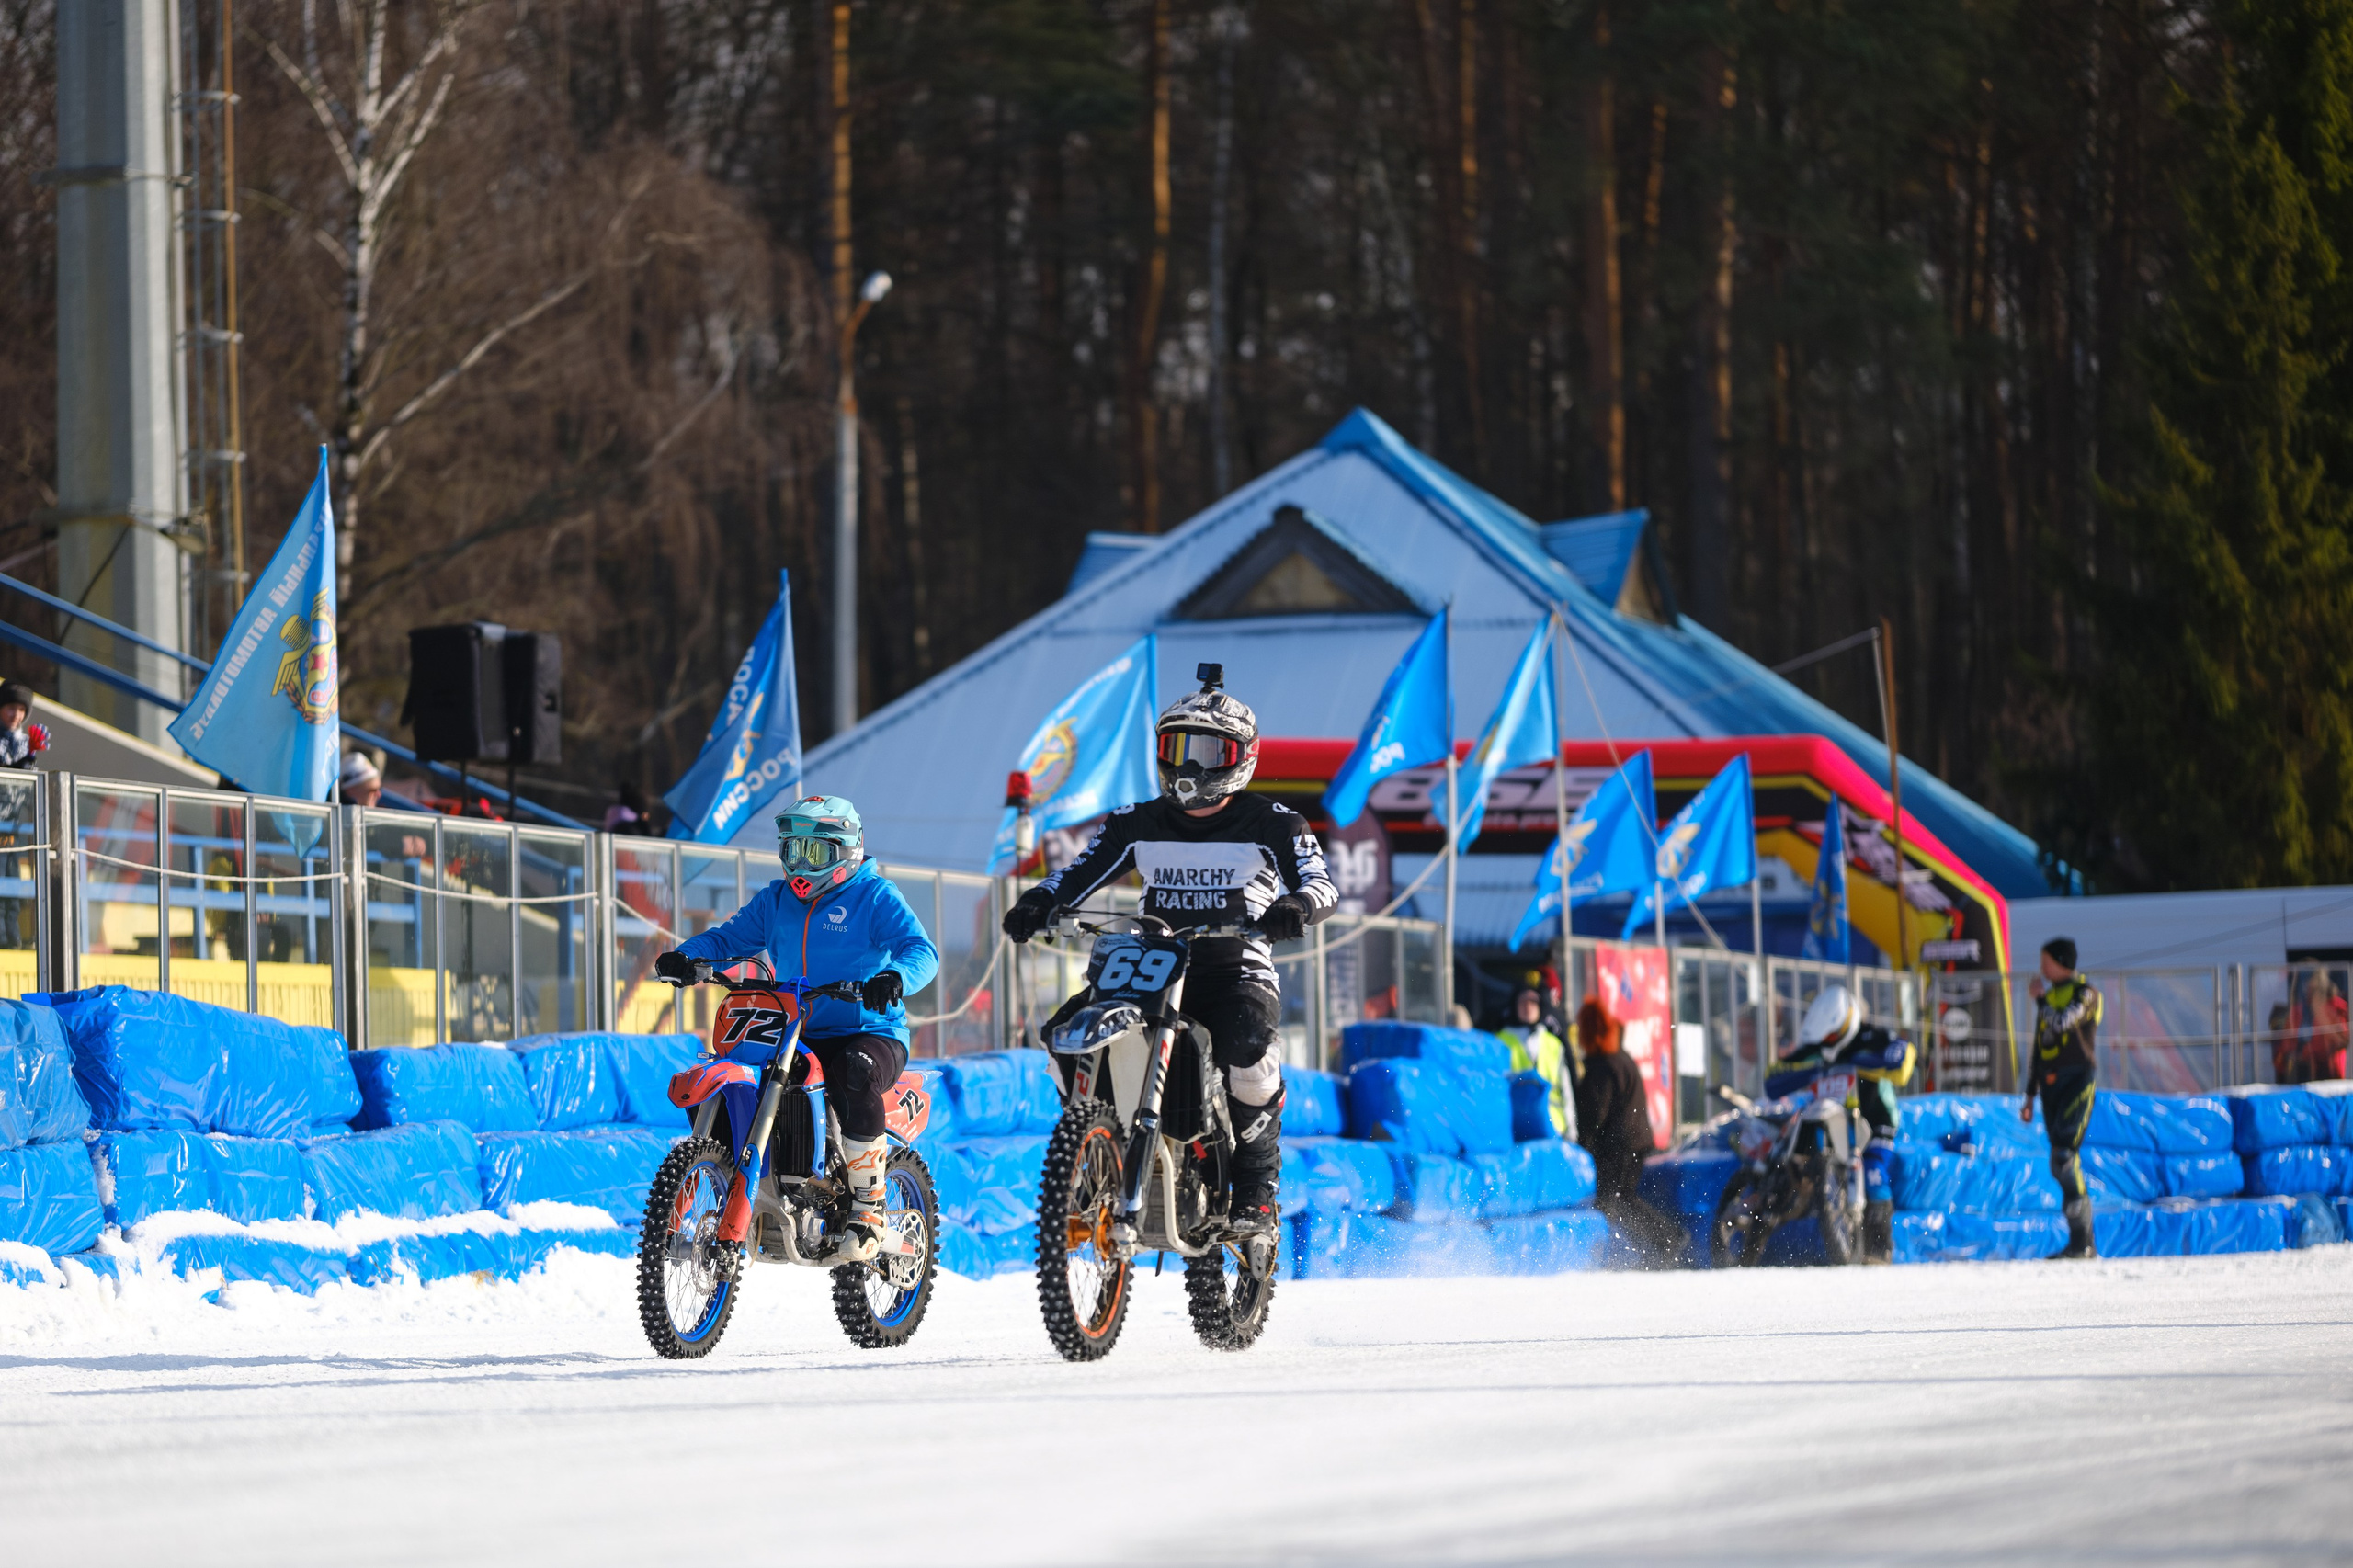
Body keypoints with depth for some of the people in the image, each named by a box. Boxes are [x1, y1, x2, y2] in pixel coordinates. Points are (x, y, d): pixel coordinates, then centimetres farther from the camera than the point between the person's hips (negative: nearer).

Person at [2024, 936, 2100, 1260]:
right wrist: (2030, 1096, 22)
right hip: (2050, 1083, 8)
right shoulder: (2050, 996, 19)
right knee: (2063, 1162, 4)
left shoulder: (2085, 992, -4)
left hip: (2078, 1078, -8)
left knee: (2064, 1156, -20)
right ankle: (2085, 1245, 7)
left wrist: (2040, 997, -6)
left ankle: (2080, 1241, -21)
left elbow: (2062, 1023, -22)